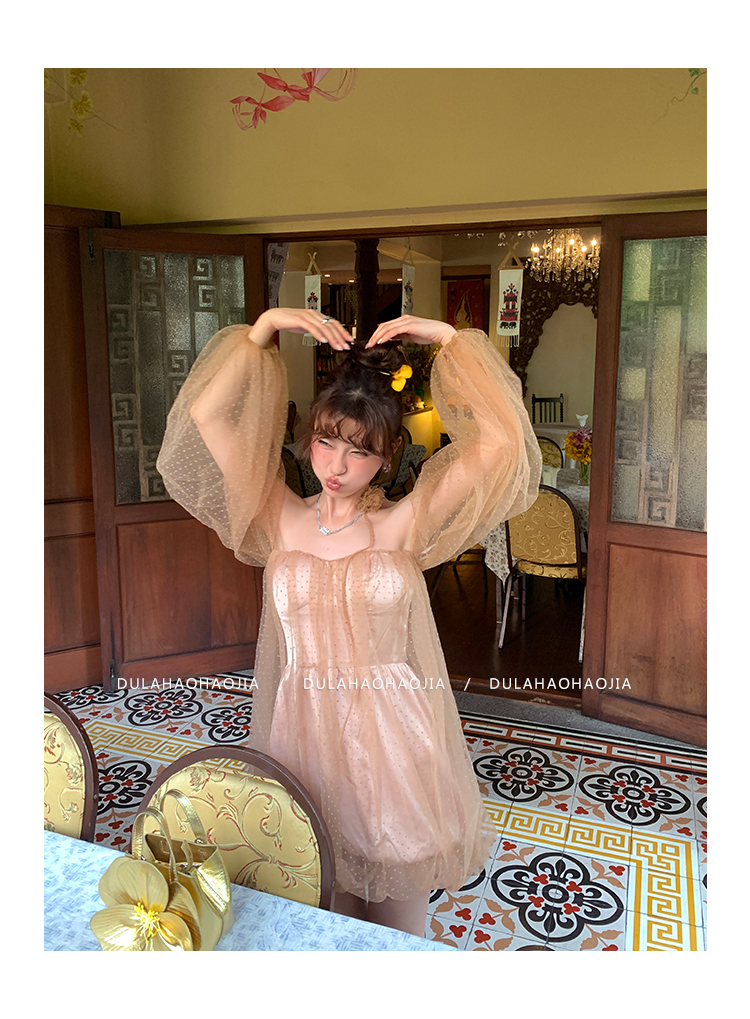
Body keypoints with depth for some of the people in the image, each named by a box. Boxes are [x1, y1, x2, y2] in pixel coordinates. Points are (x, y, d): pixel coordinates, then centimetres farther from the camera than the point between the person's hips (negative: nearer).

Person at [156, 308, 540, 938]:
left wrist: (449, 338, -8)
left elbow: (501, 439, -12)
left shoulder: (404, 527, -4)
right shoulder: (279, 523, 0)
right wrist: (263, 329, -7)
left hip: (392, 739, -1)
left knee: (399, 925, 16)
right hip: (303, 734, 1)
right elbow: (206, 416, -6)